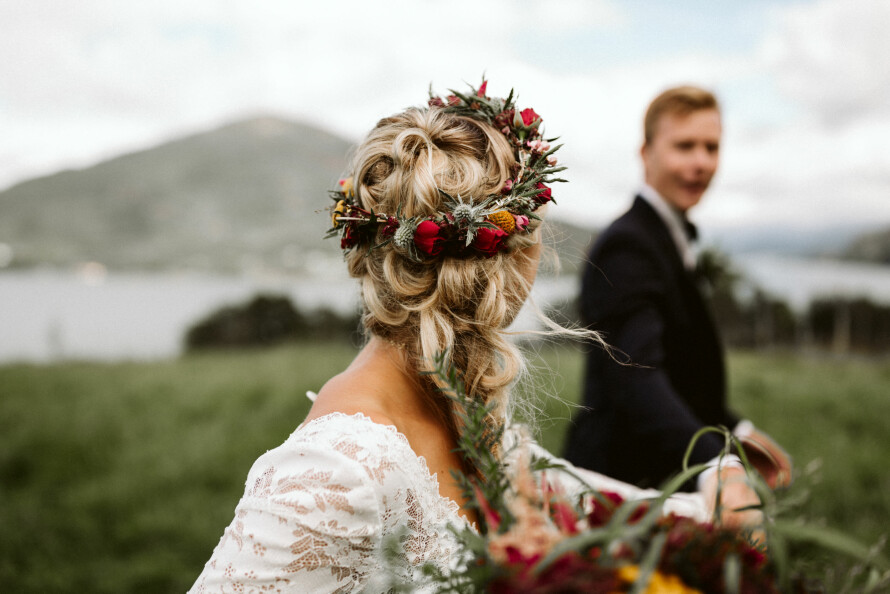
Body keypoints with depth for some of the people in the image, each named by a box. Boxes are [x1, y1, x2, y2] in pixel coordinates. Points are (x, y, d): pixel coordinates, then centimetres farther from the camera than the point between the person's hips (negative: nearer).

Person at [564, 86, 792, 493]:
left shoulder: (671, 240, 13)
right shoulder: (626, 246, -19)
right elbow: (635, 375, -34)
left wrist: (737, 431, 10)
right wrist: (716, 465, -46)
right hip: (622, 479, -9)